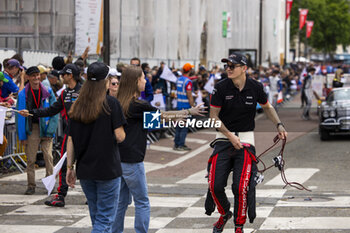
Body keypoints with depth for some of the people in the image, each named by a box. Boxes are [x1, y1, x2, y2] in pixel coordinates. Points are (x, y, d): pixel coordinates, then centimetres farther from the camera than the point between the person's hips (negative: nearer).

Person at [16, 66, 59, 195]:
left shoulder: (48, 93, 3)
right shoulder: (23, 95, 1)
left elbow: (54, 112, 2)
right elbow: (20, 116, 2)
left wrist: (50, 130, -8)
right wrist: (22, 135, -3)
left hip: (45, 128, 0)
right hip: (31, 130, 0)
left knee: (48, 157, -5)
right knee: (30, 159, 2)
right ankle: (31, 186, 10)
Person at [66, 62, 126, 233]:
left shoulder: (77, 106, 4)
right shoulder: (111, 103, -9)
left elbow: (70, 140, 5)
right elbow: (120, 136, -12)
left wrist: (70, 167, 11)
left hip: (84, 170, 5)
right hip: (107, 168, -5)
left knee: (96, 216, 18)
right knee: (105, 217, 0)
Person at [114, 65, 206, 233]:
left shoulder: (119, 103, 7)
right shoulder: (138, 105, -14)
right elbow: (164, 116, -1)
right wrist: (190, 112, 12)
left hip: (118, 158, 7)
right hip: (132, 160, -7)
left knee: (122, 200, 15)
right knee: (142, 202, 2)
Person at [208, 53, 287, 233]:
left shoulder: (255, 88, -1)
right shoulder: (221, 88, -5)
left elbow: (267, 107, 18)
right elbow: (213, 116, -2)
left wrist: (279, 125, 5)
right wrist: (230, 136, -11)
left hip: (245, 140, 0)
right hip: (224, 138, 0)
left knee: (240, 187, -13)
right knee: (215, 186, -8)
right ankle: (224, 214, 23)